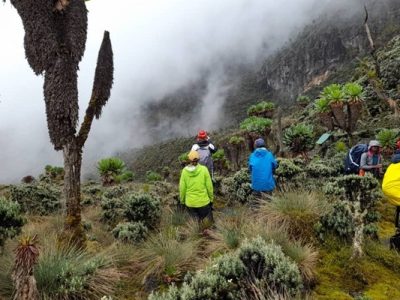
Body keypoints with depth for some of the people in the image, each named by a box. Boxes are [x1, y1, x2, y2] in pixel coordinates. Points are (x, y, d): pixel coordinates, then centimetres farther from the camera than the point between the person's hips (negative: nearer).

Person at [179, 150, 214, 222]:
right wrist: (211, 198, 8)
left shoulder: (185, 171, -8)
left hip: (190, 203, 1)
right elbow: (209, 186, -7)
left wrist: (182, 200, 12)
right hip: (203, 201, -1)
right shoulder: (204, 169, -12)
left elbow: (182, 188, -3)